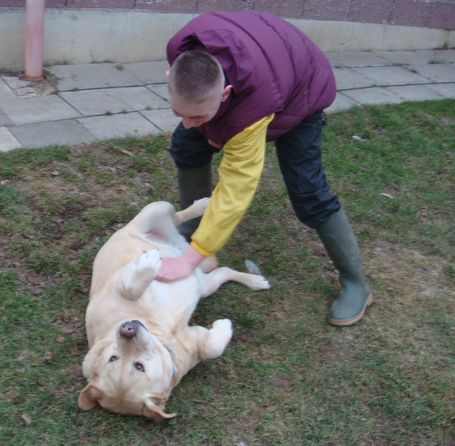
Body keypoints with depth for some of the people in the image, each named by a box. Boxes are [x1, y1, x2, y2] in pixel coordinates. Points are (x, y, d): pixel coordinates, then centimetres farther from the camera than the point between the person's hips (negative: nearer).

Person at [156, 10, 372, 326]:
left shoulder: (253, 102, -50)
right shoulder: (181, 52, -34)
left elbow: (235, 191, -46)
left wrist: (189, 260, -46)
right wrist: (205, 125, -3)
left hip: (301, 90, -6)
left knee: (308, 193, -15)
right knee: (186, 146, -1)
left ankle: (355, 283, 1)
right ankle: (194, 229, 19)